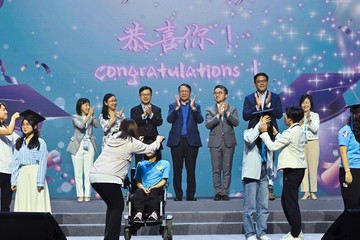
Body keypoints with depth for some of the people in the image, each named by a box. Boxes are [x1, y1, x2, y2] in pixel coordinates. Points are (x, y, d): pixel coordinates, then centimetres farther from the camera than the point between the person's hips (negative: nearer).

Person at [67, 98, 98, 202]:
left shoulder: (91, 117, 9)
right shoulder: (75, 117, 2)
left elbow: (96, 125, -9)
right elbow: (81, 125, -16)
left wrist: (93, 115, -16)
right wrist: (89, 115, -18)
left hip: (89, 146, 2)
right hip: (78, 146, -2)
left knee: (88, 172, -1)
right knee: (78, 172, -1)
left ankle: (87, 195, 3)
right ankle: (80, 195, 5)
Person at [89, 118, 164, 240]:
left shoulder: (113, 138, 21)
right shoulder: (132, 142, 3)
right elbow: (149, 149, 19)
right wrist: (158, 141, 39)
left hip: (94, 175, 7)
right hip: (109, 178, -7)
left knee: (111, 205, 22)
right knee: (118, 206, 9)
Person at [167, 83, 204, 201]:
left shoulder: (196, 106, 10)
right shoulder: (173, 106, 10)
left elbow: (200, 120, -6)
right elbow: (169, 119, -7)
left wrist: (193, 108, -17)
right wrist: (177, 107, -17)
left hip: (191, 141, 0)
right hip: (177, 141, 0)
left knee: (191, 169, 0)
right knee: (177, 169, 1)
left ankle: (191, 195, 6)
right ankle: (178, 195, 8)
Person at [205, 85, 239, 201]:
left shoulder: (232, 109, 10)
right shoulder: (210, 110, 9)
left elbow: (236, 123, -6)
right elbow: (208, 125, -6)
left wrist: (227, 112, -17)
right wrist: (218, 114, -16)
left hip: (229, 142, 0)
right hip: (215, 143, 0)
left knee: (227, 170, 0)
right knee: (216, 170, 0)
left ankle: (225, 192, 4)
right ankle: (218, 192, 6)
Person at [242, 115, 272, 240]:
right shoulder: (249, 132, -1)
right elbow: (249, 139, -25)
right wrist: (260, 124, -18)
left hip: (264, 173, 6)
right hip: (252, 173, -6)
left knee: (264, 206, 6)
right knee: (250, 206, -4)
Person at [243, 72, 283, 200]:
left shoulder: (275, 97, 9)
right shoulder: (249, 98, 10)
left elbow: (279, 114, -3)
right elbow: (245, 116, -3)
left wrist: (268, 104, -11)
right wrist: (257, 106, -12)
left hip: (270, 134, 0)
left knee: (270, 163, -3)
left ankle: (269, 189, 1)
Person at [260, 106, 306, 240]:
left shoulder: (290, 132, -17)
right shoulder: (299, 131, 13)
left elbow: (272, 146, -15)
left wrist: (264, 132, -4)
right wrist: (276, 133, 20)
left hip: (292, 170, -10)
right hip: (298, 168, 10)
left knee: (291, 203, -3)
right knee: (286, 201, 16)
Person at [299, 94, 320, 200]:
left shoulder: (315, 115, 5)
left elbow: (315, 129, -6)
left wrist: (309, 120, -16)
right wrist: (300, 121, -14)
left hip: (313, 143, 0)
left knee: (313, 167, -1)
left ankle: (313, 192, 6)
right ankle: (306, 192, 3)